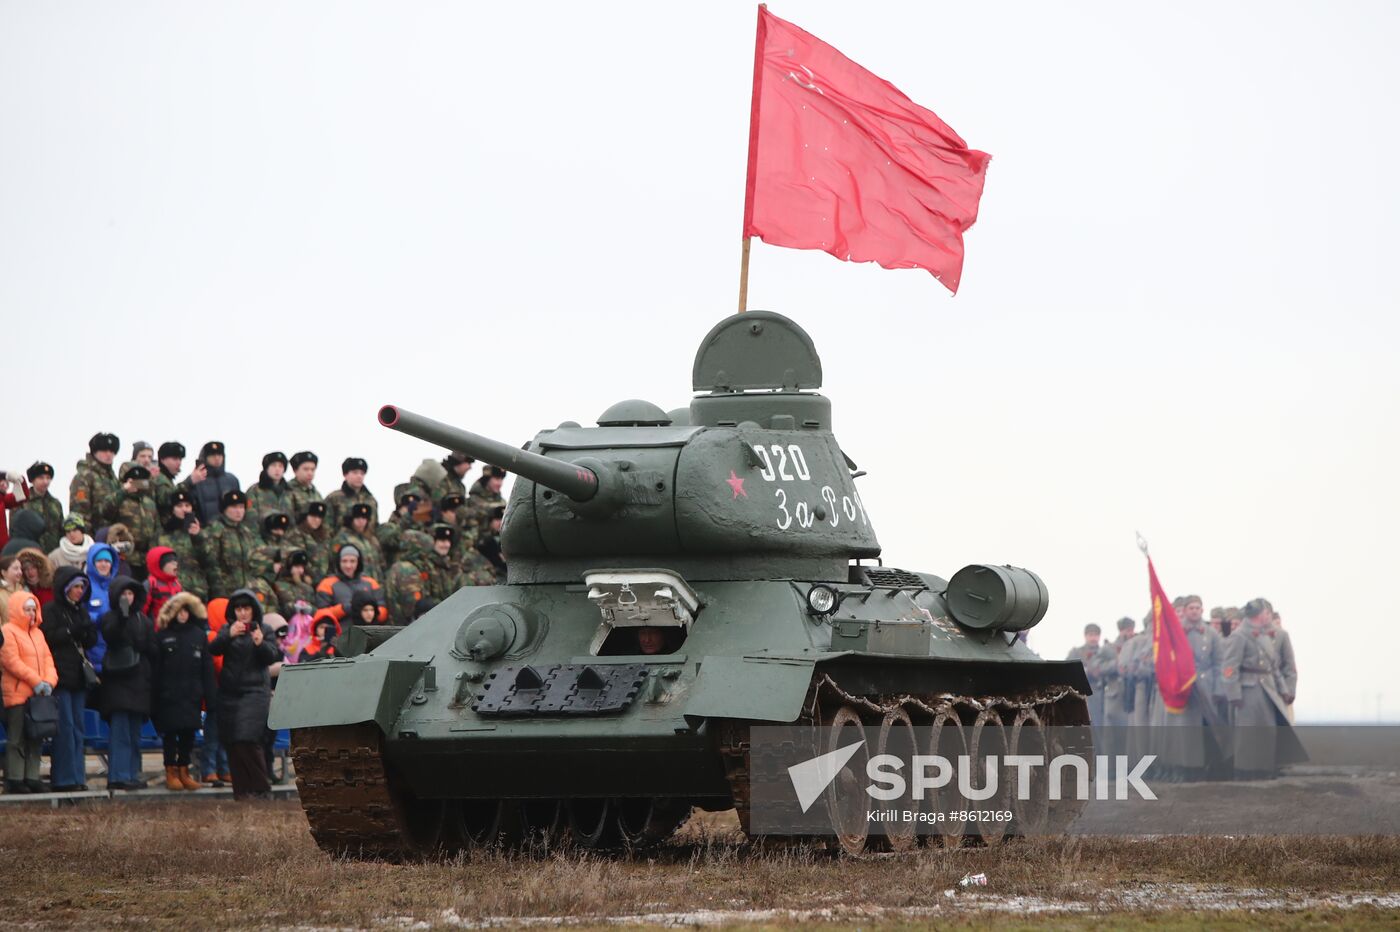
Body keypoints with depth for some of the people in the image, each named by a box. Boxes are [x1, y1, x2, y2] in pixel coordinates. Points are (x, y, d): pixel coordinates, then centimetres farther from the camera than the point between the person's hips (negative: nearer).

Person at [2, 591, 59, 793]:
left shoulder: (37, 633, 18)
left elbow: (47, 659, 13)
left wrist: (49, 681, -5)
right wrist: (36, 681, -16)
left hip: (38, 695, 8)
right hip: (17, 694, -8)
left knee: (35, 739, 9)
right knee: (17, 739, -5)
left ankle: (31, 777, 14)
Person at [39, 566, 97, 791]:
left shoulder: (80, 610, 17)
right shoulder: (52, 611, -3)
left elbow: (91, 642, 15)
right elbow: (48, 637, -15)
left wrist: (89, 631, -5)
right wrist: (72, 632, -19)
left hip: (78, 677, 7)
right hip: (60, 677, -7)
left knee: (77, 727, 7)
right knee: (65, 726, -9)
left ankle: (77, 777, 10)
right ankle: (64, 778, -8)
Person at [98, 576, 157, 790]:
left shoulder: (143, 620, 14)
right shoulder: (110, 618, -1)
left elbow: (153, 650, 17)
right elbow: (110, 636, -22)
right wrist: (122, 617, -34)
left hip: (138, 682, 6)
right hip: (118, 681, -6)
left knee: (134, 733, 8)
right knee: (120, 731, -12)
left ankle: (132, 775, 12)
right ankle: (118, 776, -14)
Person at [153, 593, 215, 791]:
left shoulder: (199, 635, 7)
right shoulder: (162, 636, 0)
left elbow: (207, 668, 6)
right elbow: (155, 669, -3)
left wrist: (209, 696, 0)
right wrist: (155, 698, -8)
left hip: (192, 694, 2)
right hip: (169, 695, -2)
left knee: (188, 733, 5)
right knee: (170, 732, 1)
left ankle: (184, 771, 16)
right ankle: (171, 772, 8)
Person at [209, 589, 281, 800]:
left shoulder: (264, 631, 5)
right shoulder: (228, 630, 12)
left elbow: (272, 658, -6)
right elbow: (214, 648, -5)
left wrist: (261, 644, -25)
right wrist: (229, 635, -23)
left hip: (255, 692, -4)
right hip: (230, 692, 4)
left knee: (247, 741, -15)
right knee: (232, 744, -1)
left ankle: (259, 789, -5)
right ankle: (241, 790, 5)